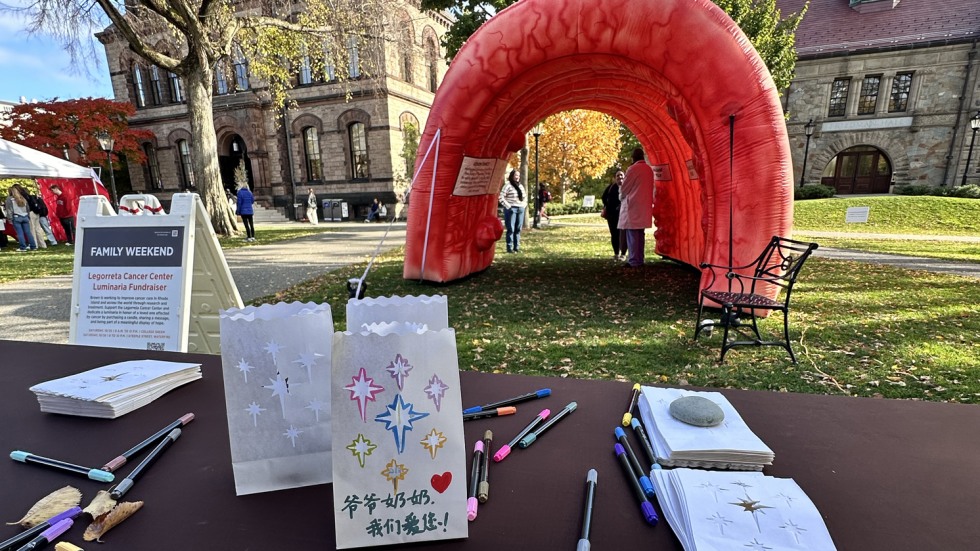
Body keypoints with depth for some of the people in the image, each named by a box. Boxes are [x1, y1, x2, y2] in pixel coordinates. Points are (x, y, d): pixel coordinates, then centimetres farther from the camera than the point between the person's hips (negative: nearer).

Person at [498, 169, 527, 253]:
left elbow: (525, 197, 28)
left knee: (518, 229, 7)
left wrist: (524, 205, 14)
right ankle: (509, 248, 0)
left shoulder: (521, 186, 16)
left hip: (520, 209, 6)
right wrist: (508, 206, -14)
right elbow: (501, 197, -11)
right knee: (511, 229, -5)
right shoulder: (508, 185, -5)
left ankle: (517, 247, 14)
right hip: (511, 209, -6)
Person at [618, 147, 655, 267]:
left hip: (633, 205, -7)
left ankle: (634, 261, -4)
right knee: (640, 234, 12)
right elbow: (650, 187, 17)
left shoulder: (632, 169, -11)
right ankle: (639, 260, 17)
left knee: (632, 234, -4)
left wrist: (621, 197, 15)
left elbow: (624, 188, -6)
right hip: (644, 205, 7)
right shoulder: (649, 169, 11)